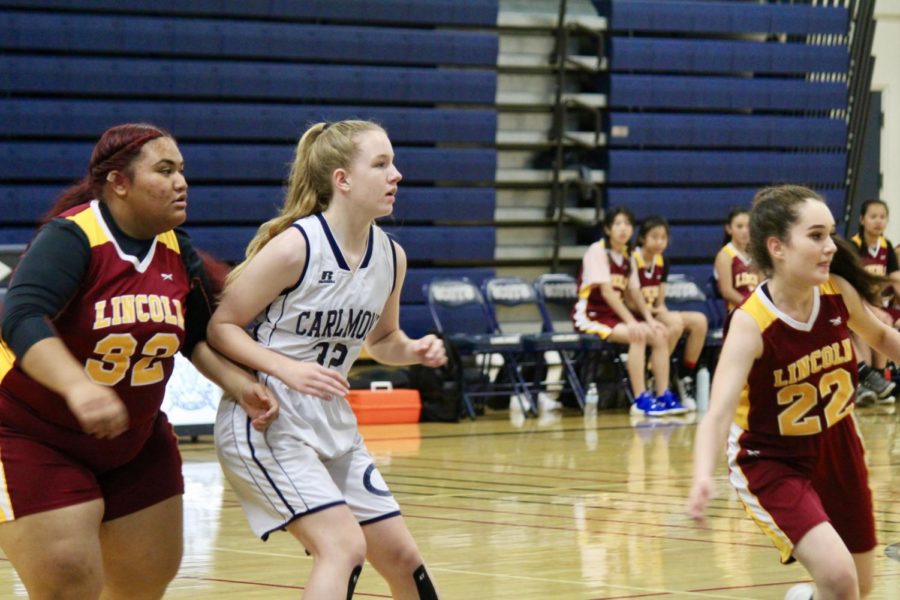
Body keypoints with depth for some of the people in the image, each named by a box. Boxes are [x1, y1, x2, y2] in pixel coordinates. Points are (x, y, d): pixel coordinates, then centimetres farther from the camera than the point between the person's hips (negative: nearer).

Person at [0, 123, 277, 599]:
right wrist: (78, 386, -53)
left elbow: (200, 335, 13)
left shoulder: (177, 252, 1)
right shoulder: (70, 238, -22)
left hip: (136, 444, 8)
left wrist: (241, 386, -6)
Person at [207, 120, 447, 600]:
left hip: (331, 425, 8)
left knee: (399, 555, 10)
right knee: (345, 546, -22)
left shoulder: (391, 257, 2)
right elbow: (220, 326, -14)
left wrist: (414, 351, -3)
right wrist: (288, 369, -27)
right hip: (265, 425, -8)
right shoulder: (294, 247, -19)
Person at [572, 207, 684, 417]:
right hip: (591, 315, -8)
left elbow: (635, 293, 8)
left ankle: (663, 396, -8)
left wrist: (649, 319, -8)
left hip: (616, 313, 8)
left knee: (660, 334, -10)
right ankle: (641, 401, -28)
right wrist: (630, 322, -26)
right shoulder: (597, 251, -11)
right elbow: (606, 291, -20)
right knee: (638, 335, -29)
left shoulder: (627, 256, 12)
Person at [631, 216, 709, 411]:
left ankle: (686, 381, -7)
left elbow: (660, 301, 11)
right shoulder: (633, 260, -14)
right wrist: (652, 310, -24)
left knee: (699, 321, -10)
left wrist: (662, 311, -10)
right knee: (675, 322, -32)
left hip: (656, 315, 8)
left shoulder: (662, 262, 9)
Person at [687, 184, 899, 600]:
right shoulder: (751, 324, -29)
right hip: (772, 461, -6)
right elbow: (718, 414, -40)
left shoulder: (839, 292, -14)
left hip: (837, 448, 6)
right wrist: (703, 476, -57)